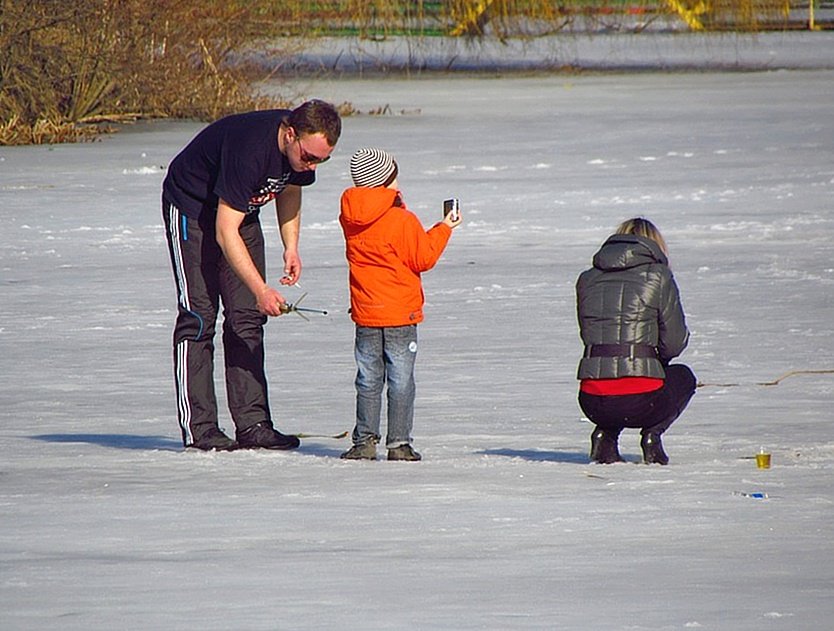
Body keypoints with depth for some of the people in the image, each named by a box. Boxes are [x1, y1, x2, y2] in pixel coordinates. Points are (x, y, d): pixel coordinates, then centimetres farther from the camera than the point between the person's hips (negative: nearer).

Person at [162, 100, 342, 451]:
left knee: (247, 317, 0)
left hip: (242, 212, 7)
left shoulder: (304, 147, -14)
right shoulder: (250, 148, -37)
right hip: (191, 208, -7)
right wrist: (261, 290, -40)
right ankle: (197, 428, -12)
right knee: (198, 316, -12)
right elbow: (225, 232, -36)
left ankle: (252, 423, -1)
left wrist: (291, 247, -3)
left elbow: (289, 188, 10)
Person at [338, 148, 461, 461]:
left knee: (368, 381, 11)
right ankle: (399, 443, 2)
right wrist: (443, 229, 4)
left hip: (365, 316, 4)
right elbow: (423, 259, -7)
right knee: (401, 382, 2)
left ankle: (365, 440, 10)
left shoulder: (350, 220, 0)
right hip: (401, 315, -4)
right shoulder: (404, 221, -14)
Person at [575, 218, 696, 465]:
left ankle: (605, 434, 12)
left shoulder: (588, 279, 12)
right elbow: (674, 343, 1)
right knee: (683, 377, 30)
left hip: (593, 404, 4)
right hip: (640, 402, -4)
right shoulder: (658, 275, 0)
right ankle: (652, 434, 6)